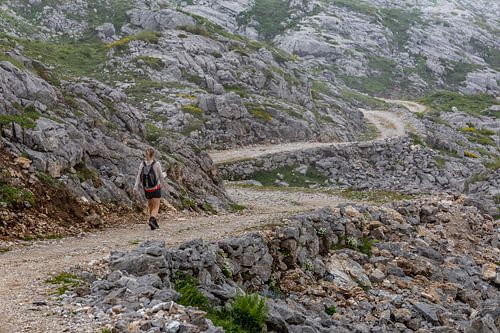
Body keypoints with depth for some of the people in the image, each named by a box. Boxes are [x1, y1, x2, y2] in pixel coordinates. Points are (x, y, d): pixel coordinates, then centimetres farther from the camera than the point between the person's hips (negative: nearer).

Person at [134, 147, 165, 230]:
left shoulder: (142, 164, -4)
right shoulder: (157, 164, -14)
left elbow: (139, 177, -8)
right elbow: (161, 177, -5)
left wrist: (136, 187, -10)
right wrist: (163, 179, 18)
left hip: (147, 190, 4)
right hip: (156, 188, -4)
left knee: (151, 206, 20)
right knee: (156, 207, 0)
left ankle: (154, 223, 30)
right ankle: (152, 220, -26)